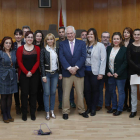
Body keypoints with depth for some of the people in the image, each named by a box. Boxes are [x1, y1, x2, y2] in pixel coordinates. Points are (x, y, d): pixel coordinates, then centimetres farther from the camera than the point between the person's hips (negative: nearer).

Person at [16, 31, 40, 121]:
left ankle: (33, 113, 14)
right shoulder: (20, 49, 1)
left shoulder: (37, 48, 5)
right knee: (24, 93, 1)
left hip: (34, 74, 1)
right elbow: (19, 62, -3)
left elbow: (38, 61, -1)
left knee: (33, 93, 5)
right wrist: (26, 72, -12)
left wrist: (32, 72, -11)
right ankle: (24, 113, 11)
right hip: (23, 75, -1)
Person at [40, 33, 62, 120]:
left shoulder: (57, 50, 7)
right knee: (46, 93, 0)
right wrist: (43, 75, -10)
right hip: (47, 73, -3)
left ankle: (52, 110, 19)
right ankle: (47, 112, 8)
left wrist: (60, 73, 6)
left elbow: (59, 62, 10)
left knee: (53, 92, 8)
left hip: (55, 73, 3)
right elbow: (42, 63, -5)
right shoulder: (43, 50, -3)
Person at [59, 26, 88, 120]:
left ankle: (81, 110, 23)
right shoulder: (62, 44, 5)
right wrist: (69, 68, -16)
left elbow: (83, 57, -4)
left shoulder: (82, 43, 5)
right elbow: (61, 57, -5)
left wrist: (76, 67, -15)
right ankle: (65, 111, 16)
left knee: (80, 93, 8)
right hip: (67, 72, 0)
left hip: (79, 72, 0)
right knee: (66, 93, 4)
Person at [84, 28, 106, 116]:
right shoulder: (85, 46, 7)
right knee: (87, 90, 7)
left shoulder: (100, 46, -3)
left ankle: (93, 109, 19)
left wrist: (101, 73, -11)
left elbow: (103, 60, -6)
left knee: (95, 91, 6)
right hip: (86, 71, 3)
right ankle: (88, 107, 23)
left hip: (95, 72, -3)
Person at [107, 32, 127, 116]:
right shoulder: (109, 49, 7)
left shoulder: (124, 49, -6)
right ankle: (114, 107, 27)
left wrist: (118, 73, -15)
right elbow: (106, 61, 7)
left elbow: (125, 63, -10)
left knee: (121, 92, 4)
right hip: (110, 74, 5)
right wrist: (108, 72, -4)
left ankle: (119, 109, 15)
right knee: (111, 91, 12)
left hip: (120, 75, -5)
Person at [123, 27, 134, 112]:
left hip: (130, 68, -3)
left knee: (130, 87, 2)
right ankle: (125, 104, 20)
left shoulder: (133, 43, -4)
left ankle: (131, 105, 13)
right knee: (124, 87, 9)